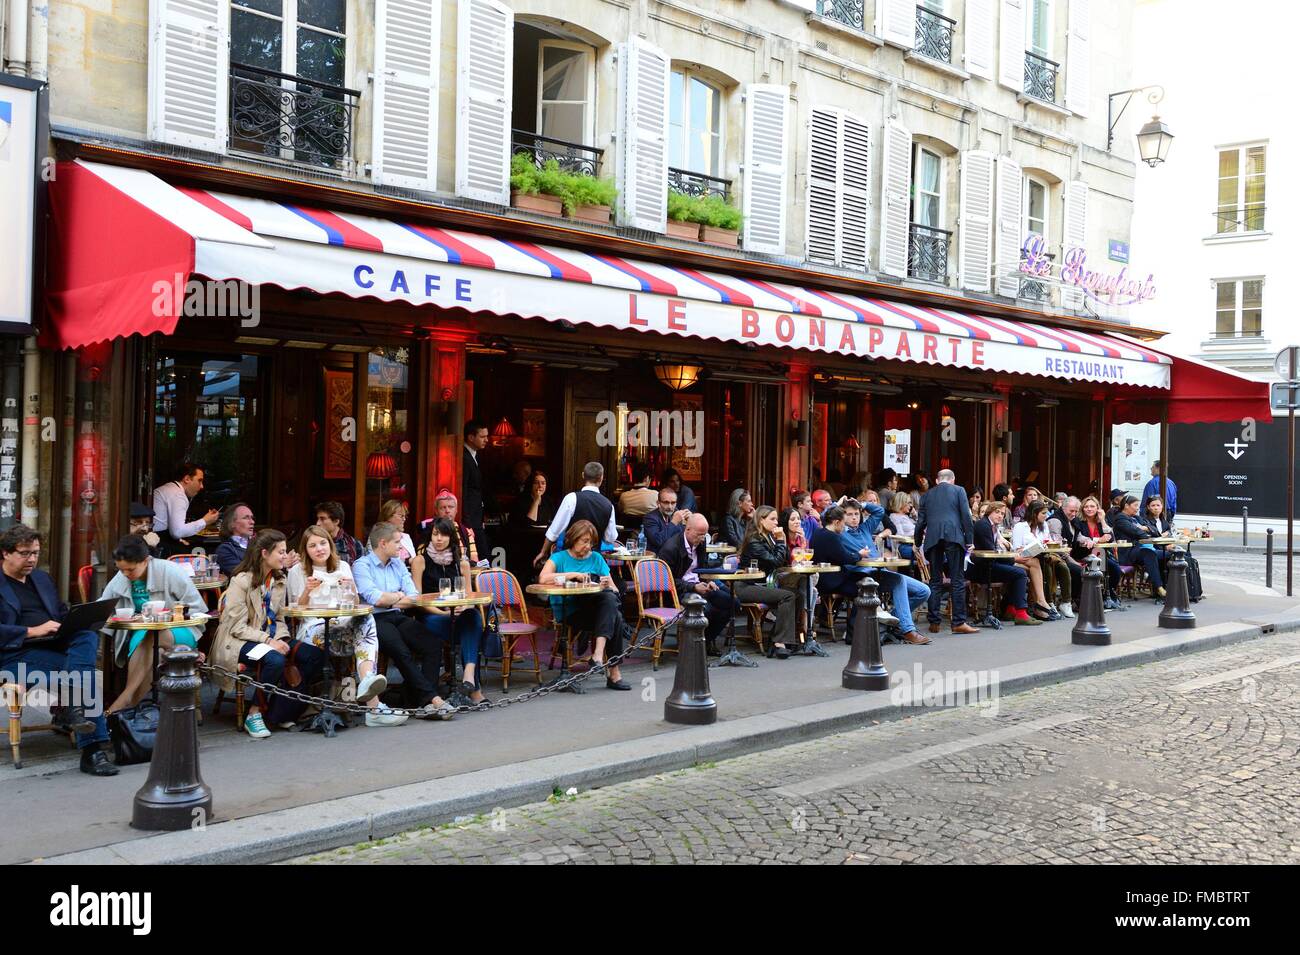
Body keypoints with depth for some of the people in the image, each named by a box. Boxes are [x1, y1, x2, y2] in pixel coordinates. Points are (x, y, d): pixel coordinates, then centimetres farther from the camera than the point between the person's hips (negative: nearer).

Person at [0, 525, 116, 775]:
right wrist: (33, 631, -18)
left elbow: (62, 613, 28)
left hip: (55, 646, 6)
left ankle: (72, 707, -36)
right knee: (86, 673, -29)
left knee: (88, 636, -29)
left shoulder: (42, 579, 26)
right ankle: (92, 750, -28)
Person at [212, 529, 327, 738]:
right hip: (239, 642, -7)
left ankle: (280, 712, -7)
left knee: (315, 656, -14)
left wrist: (281, 639, -7)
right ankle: (254, 714, -17)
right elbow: (237, 627, -16)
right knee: (275, 660, -36)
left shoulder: (278, 580, 10)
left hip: (270, 639, 7)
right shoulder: (241, 581, -13)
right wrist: (267, 640, -24)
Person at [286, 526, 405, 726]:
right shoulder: (297, 571, 11)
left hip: (345, 624, 4)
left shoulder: (343, 566, 20)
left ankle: (367, 680, -56)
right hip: (312, 628, -4)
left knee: (367, 619, -35)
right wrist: (307, 591, -10)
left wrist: (351, 589, -2)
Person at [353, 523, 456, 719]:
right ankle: (432, 698, -33)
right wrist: (399, 596, 4)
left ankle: (421, 701, -27)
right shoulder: (361, 566, -1)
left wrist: (389, 600, -3)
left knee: (433, 644, -20)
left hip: (398, 617, 6)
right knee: (401, 651, -33)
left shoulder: (398, 564, 19)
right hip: (375, 620, -6)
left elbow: (414, 598, 11)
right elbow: (374, 598, -14)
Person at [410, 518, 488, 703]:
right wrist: (443, 613, -14)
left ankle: (469, 672, -50)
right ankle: (474, 687, -37)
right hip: (430, 618, -3)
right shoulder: (420, 560, 6)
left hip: (458, 616, 3)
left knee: (473, 615, -33)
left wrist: (462, 610, -11)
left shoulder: (461, 562, 16)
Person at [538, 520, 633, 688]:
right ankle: (613, 672, -31)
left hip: (595, 609, 4)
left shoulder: (596, 558, 17)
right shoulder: (559, 557, 6)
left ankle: (598, 654, -36)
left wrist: (607, 587, -11)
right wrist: (573, 575, -15)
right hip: (569, 612, -4)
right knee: (615, 618, -31)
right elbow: (543, 578, -15)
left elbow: (614, 589, 13)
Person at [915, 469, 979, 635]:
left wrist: (918, 545, 25)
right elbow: (966, 516, 2)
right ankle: (959, 622, -5)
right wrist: (970, 540, 4)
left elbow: (921, 521, 17)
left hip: (932, 538, 3)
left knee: (935, 581, 8)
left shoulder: (927, 495, 19)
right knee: (958, 581, -1)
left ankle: (934, 622, 6)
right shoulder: (958, 491, 12)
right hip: (954, 536, -3)